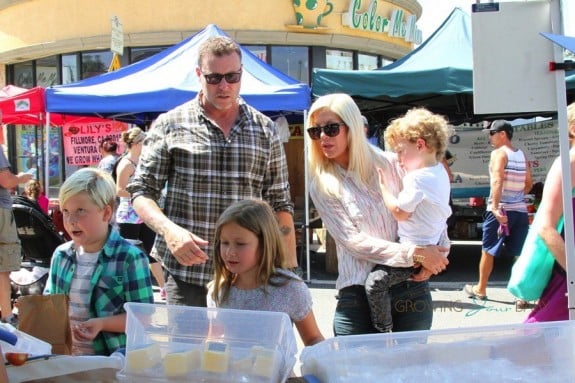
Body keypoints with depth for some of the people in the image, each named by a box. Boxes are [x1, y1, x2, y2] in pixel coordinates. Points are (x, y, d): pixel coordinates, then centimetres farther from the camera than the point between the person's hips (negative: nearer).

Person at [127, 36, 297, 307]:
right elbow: (142, 192, 3)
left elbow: (279, 203, 11)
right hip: (185, 270, -1)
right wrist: (169, 230, -17)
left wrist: (290, 268, 5)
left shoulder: (265, 130, 9)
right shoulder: (170, 125, 3)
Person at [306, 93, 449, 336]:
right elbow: (353, 241, -9)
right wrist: (416, 254, -17)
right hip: (358, 296, -1)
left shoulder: (391, 164, 3)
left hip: (412, 290, 1)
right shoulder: (322, 186, 0)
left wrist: (439, 252, -10)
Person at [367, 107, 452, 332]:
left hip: (416, 251, -11)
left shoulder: (417, 179, -20)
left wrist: (382, 186, -8)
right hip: (433, 244, 11)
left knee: (375, 281, -13)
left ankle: (383, 331, -7)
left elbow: (400, 212, -19)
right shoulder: (440, 172, 10)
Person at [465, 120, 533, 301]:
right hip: (520, 210, 6)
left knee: (488, 251, 9)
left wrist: (495, 207, -27)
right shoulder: (521, 155, 12)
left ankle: (480, 290, 22)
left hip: (500, 210, -6)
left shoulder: (498, 153, -8)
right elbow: (529, 183, 18)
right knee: (520, 253, 5)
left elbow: (497, 181, -22)